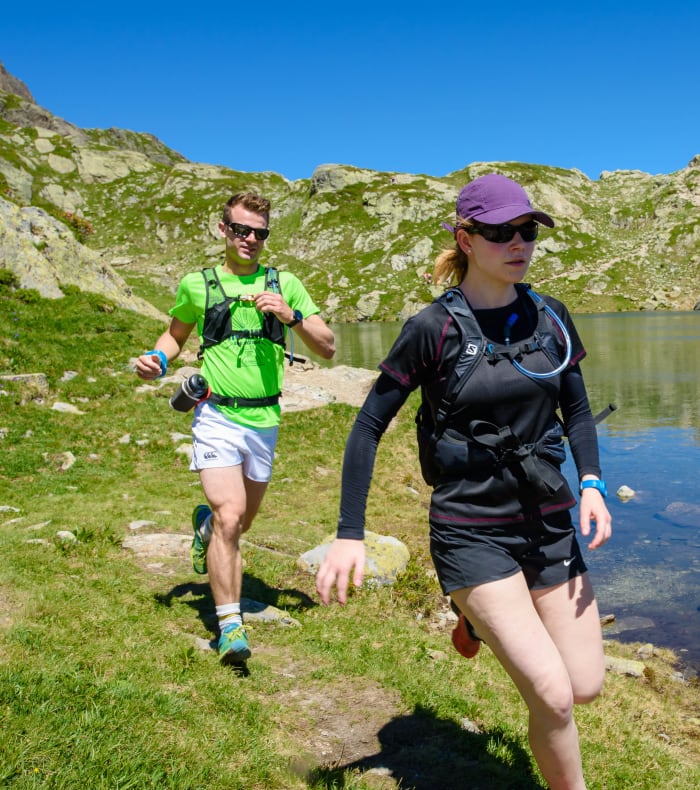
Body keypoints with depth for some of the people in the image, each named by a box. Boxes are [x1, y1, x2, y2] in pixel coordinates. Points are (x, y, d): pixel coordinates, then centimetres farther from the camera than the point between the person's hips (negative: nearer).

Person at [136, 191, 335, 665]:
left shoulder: (285, 284, 5)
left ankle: (205, 523, 53)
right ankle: (230, 625, -7)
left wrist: (291, 316, -15)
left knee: (242, 521, 18)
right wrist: (159, 359, 0)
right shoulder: (197, 284, 4)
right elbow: (176, 333, 21)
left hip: (265, 421, 3)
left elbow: (328, 348, 1)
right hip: (217, 417, -2)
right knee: (229, 518, -18)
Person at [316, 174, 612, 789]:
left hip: (550, 524, 6)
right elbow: (369, 427, -8)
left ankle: (480, 618, 35)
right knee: (553, 696, -11)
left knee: (586, 687, 10)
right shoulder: (432, 329, -12)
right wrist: (350, 534, -11)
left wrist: (591, 484, -4)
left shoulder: (550, 317, 2)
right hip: (472, 534, -5)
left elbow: (576, 409, 13)